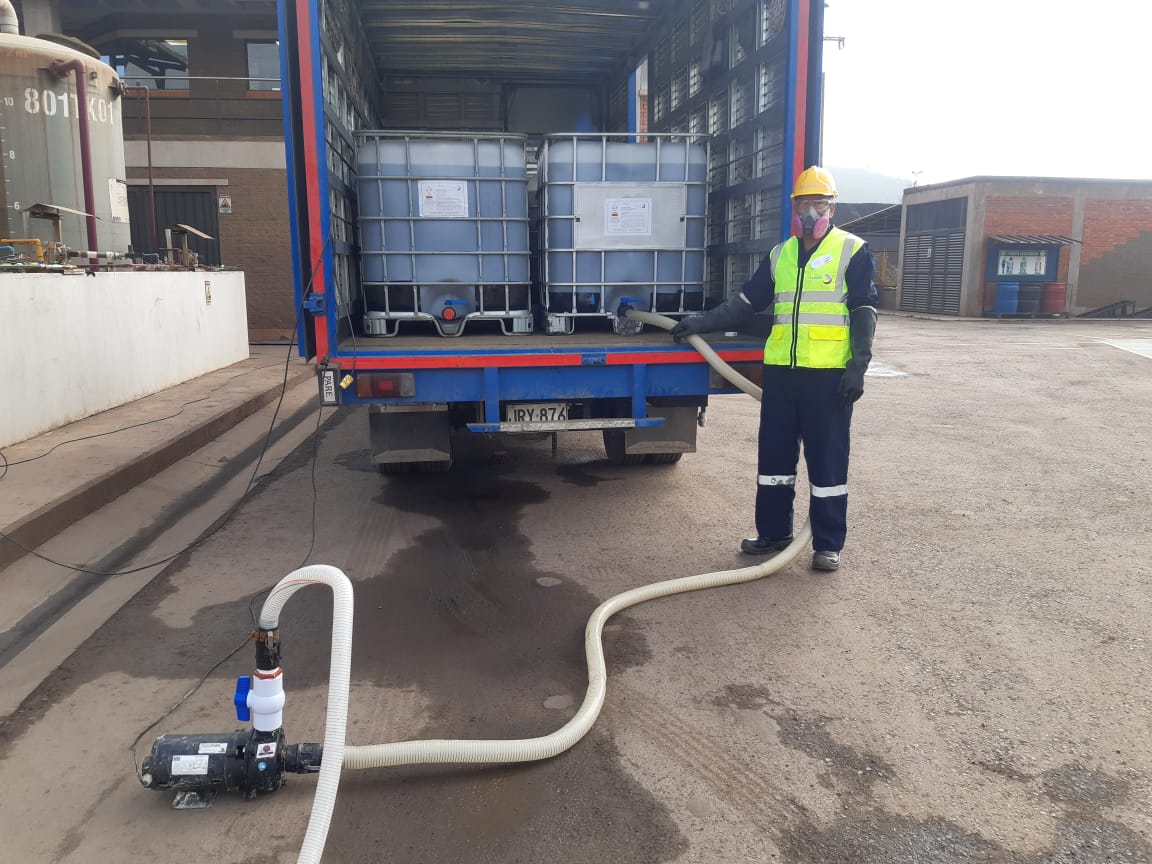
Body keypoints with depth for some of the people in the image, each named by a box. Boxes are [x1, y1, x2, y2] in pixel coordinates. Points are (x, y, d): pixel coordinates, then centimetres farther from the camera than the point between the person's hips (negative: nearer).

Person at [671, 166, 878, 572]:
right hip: (781, 369, 5)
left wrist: (858, 366, -13)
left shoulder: (852, 251, 0)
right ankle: (773, 531, 23)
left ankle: (828, 544, 12)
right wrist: (702, 322, 6)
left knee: (827, 458, 1)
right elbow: (747, 301, 16)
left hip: (828, 373, -5)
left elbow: (863, 312, -4)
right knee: (774, 453, 10)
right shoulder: (780, 255, 15)